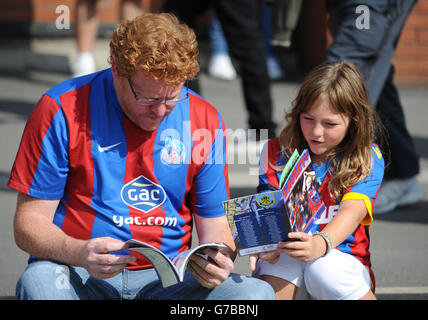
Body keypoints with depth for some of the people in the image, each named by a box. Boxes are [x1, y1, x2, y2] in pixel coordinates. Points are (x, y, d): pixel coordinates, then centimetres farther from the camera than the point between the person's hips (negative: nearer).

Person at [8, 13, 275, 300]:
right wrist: (80, 254, -27)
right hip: (81, 274, -2)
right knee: (39, 282, -38)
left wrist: (219, 261, -13)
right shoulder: (62, 110, -5)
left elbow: (214, 224, 12)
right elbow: (30, 222, -5)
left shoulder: (205, 121, 5)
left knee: (258, 292, -25)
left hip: (168, 277, 2)